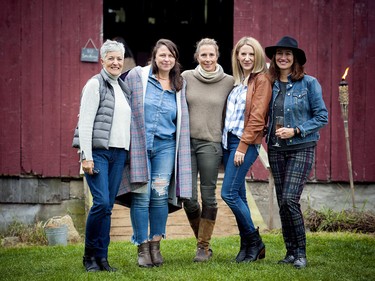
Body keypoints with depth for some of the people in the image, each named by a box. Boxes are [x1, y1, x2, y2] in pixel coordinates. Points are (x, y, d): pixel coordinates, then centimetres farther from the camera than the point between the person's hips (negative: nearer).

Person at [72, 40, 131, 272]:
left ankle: (102, 258, 8)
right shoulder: (95, 84, -3)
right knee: (101, 202, -15)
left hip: (119, 153, 6)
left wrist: (127, 152, 14)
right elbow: (85, 122, -9)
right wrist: (86, 156, -16)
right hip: (98, 152, -6)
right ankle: (90, 255, -1)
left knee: (108, 206, 4)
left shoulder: (122, 87, 18)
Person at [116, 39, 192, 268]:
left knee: (160, 195, -7)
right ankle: (143, 248, 4)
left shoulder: (179, 85, 12)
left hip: (166, 146, 2)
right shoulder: (137, 76, 2)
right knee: (141, 196, -5)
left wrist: (182, 151, 15)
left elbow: (182, 120, 19)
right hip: (139, 144, -2)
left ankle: (155, 246, 6)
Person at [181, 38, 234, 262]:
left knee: (208, 196, -1)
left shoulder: (229, 82, 3)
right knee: (188, 198, 0)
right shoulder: (186, 77, 5)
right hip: (186, 141, 1)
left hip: (211, 143, -1)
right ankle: (202, 240, 19)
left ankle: (204, 246, 10)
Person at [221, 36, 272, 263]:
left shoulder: (261, 80, -7)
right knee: (238, 195, 8)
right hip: (229, 140, 8)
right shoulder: (238, 81, 17)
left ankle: (254, 240, 3)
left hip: (247, 143, -8)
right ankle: (248, 245, 15)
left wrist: (243, 147, -16)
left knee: (229, 193, -11)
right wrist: (229, 143, 9)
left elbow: (257, 117, -13)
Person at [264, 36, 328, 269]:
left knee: (289, 200, -16)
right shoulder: (271, 85, 8)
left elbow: (322, 117, -6)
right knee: (282, 203, 6)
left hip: (301, 148, -5)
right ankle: (291, 252, 17)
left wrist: (295, 131, -14)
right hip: (276, 149, 5)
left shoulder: (309, 83, -5)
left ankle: (300, 252, -4)